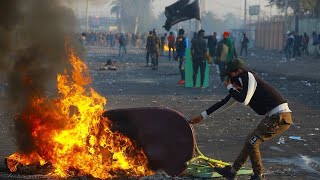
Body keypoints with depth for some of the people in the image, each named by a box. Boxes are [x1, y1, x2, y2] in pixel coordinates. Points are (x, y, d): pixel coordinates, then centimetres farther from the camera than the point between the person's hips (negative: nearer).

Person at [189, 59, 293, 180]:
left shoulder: (249, 77, -10)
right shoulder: (241, 87, 17)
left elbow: (244, 101, -22)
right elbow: (225, 102, 24)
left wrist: (230, 87, -5)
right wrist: (202, 116, 28)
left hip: (280, 117, -10)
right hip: (275, 116, 10)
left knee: (252, 142, -7)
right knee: (251, 141, 16)